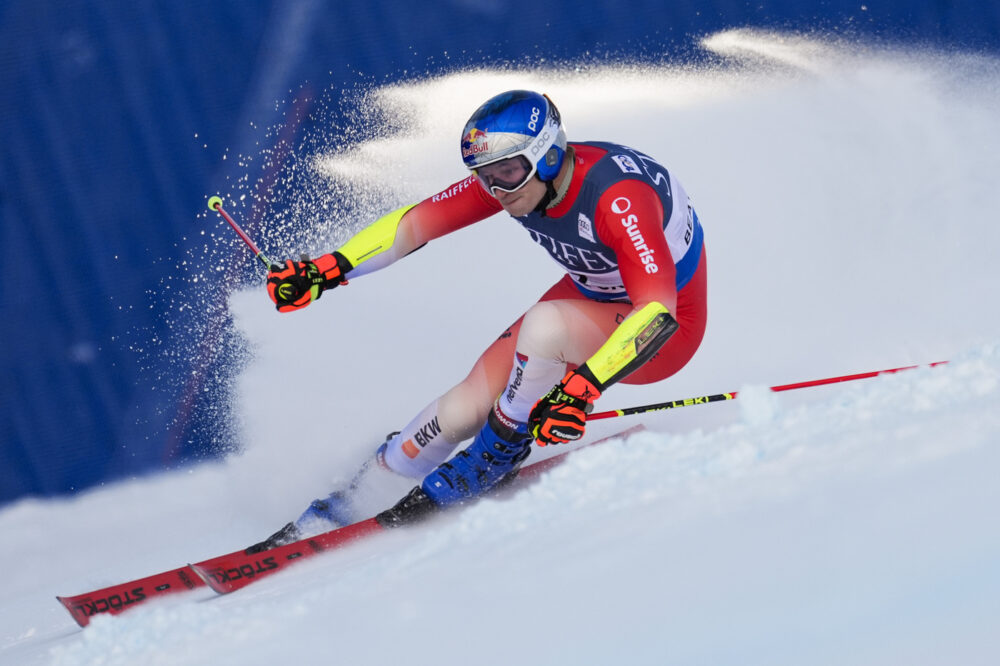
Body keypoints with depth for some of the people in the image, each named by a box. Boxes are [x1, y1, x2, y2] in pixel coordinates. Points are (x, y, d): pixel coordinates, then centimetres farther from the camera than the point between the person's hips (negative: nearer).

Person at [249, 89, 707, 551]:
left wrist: (582, 388, -53)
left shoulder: (617, 198, -36)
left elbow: (658, 312, -43)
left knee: (545, 324, -35)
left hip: (665, 329, -6)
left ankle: (499, 453, -10)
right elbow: (415, 222, -8)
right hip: (591, 297, 6)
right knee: (465, 407, -8)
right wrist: (328, 270, -20)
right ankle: (342, 503, 11)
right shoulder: (510, 176, -15)